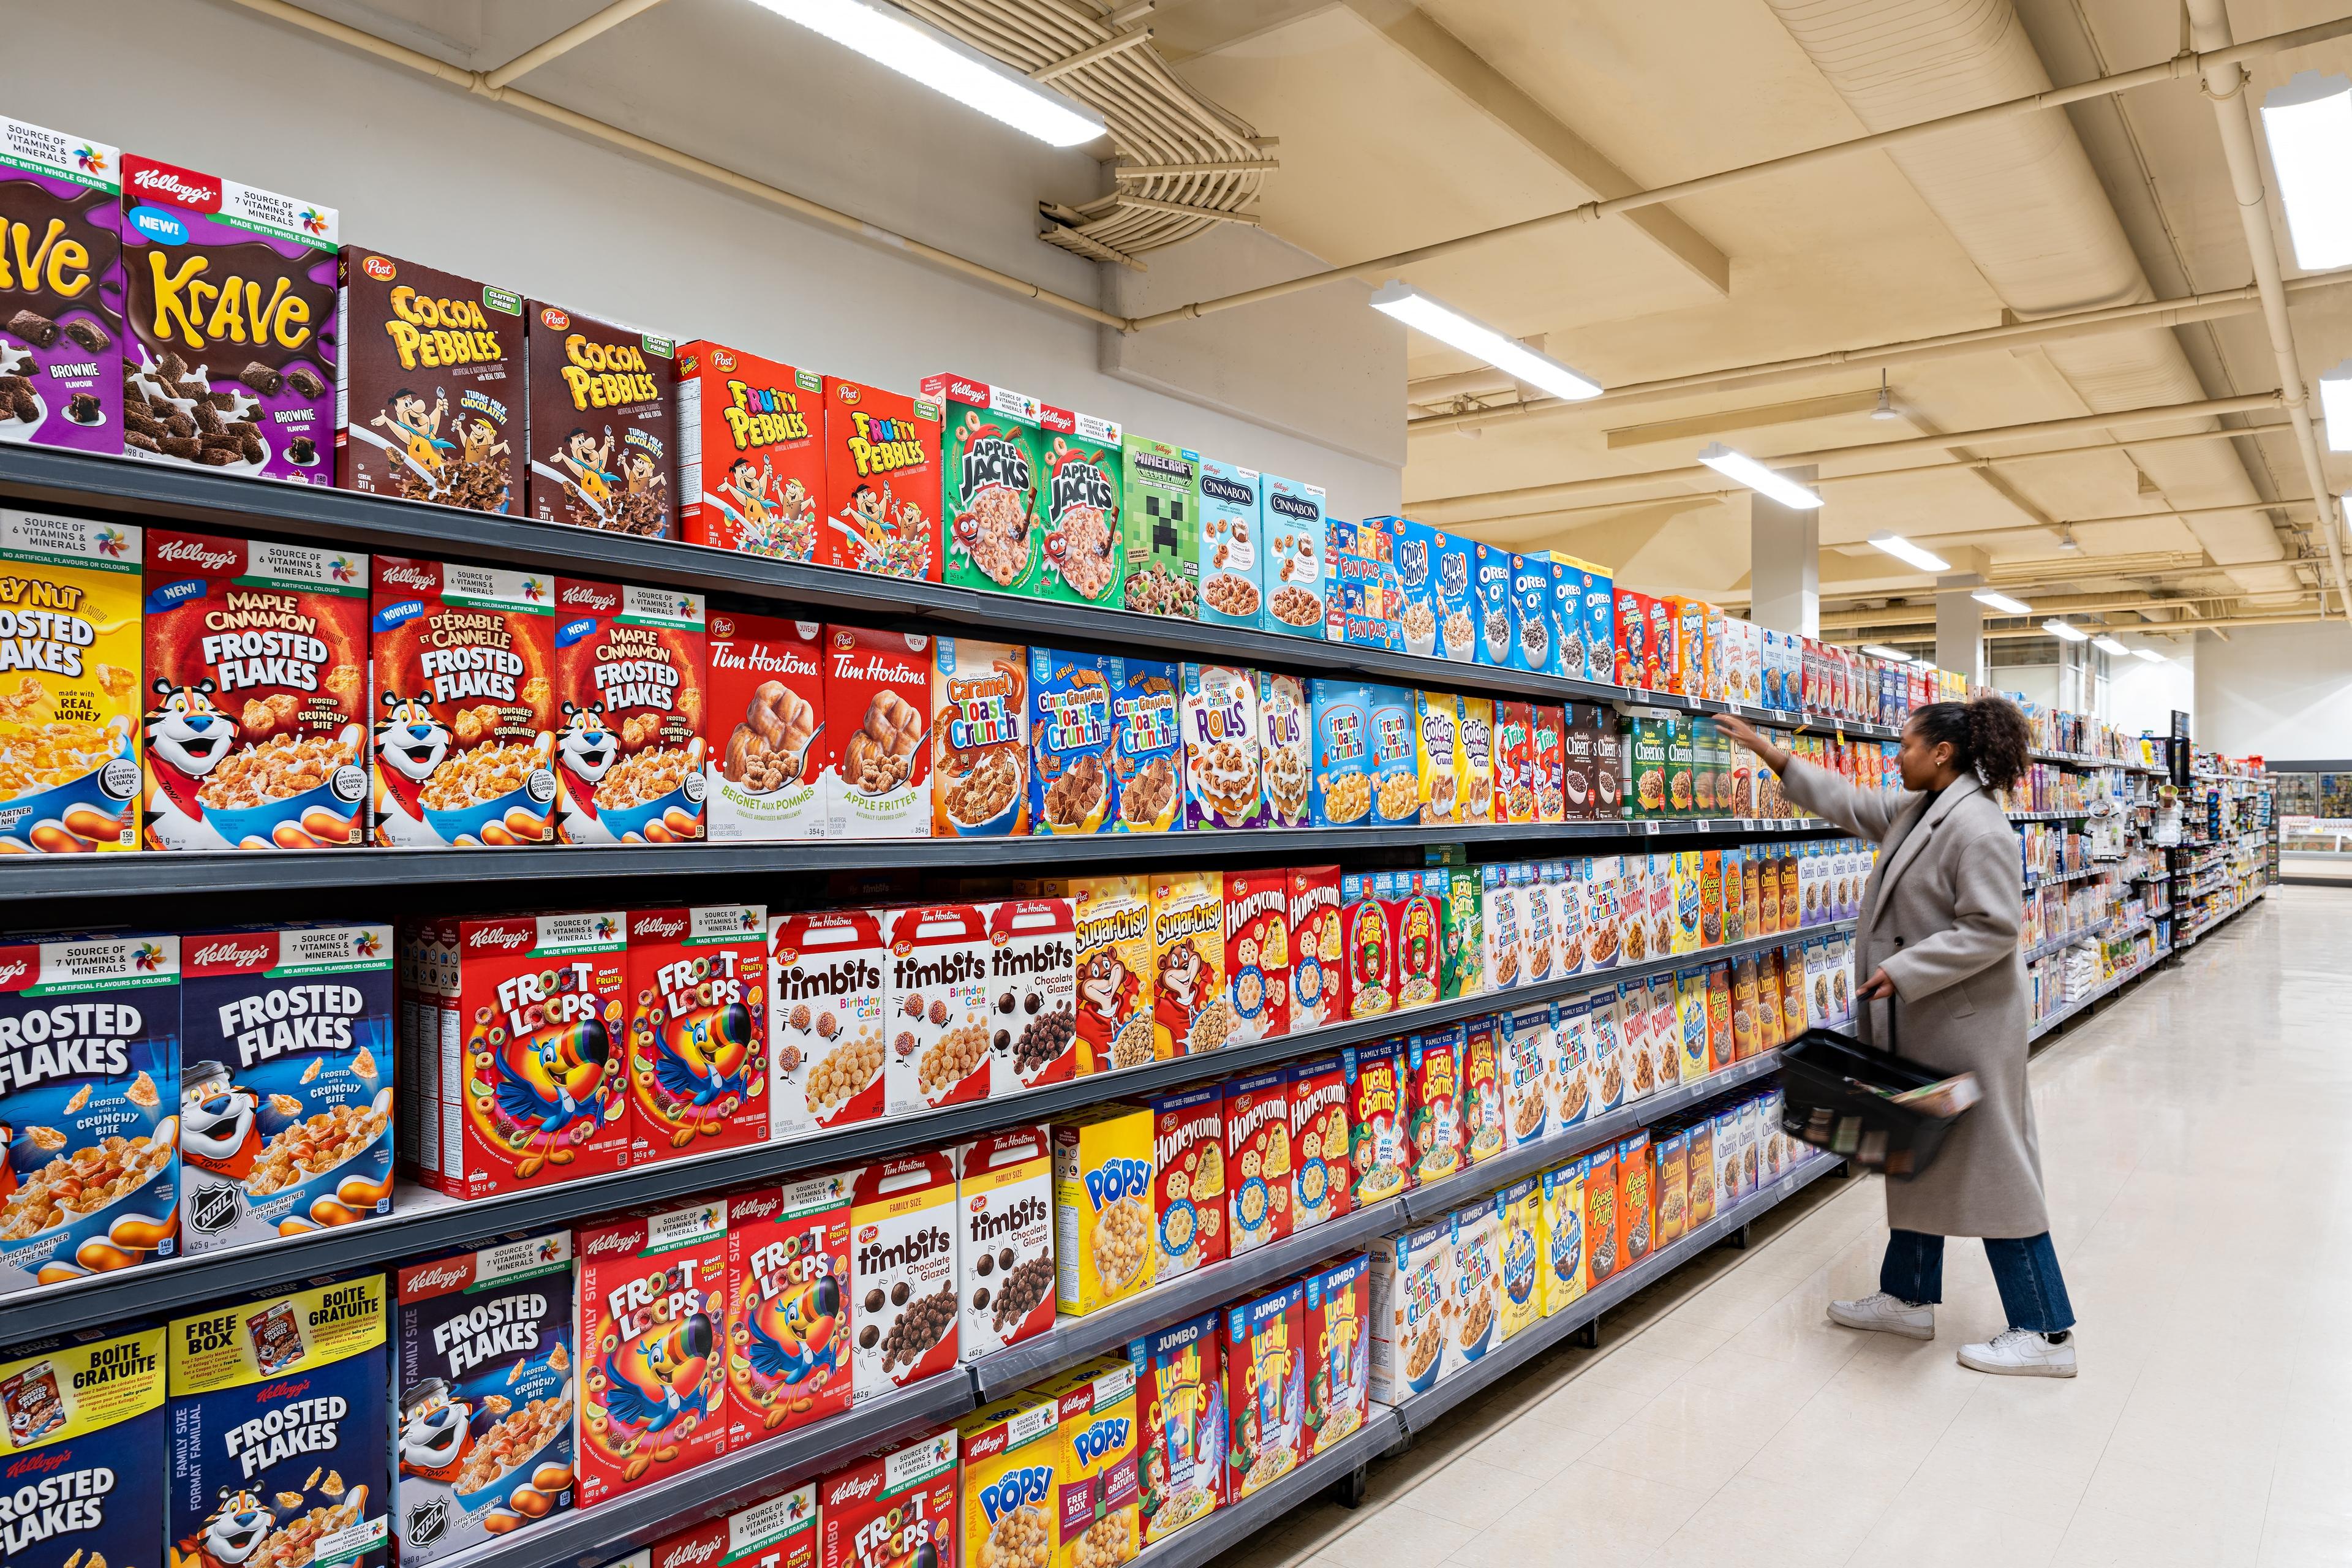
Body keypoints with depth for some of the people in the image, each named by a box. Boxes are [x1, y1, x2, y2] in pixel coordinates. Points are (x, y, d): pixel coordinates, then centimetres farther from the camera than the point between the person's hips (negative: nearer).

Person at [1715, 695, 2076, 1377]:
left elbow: (1993, 930, -24)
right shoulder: (1915, 808, 9)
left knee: (1989, 1165, -2)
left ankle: (2046, 1333, 10)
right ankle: (1910, 1299, 31)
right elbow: (1849, 804, 22)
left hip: (1965, 1025, -10)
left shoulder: (1975, 826, -21)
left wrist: (1904, 970, -23)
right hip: (1921, 1022, 10)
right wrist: (1770, 755, 20)